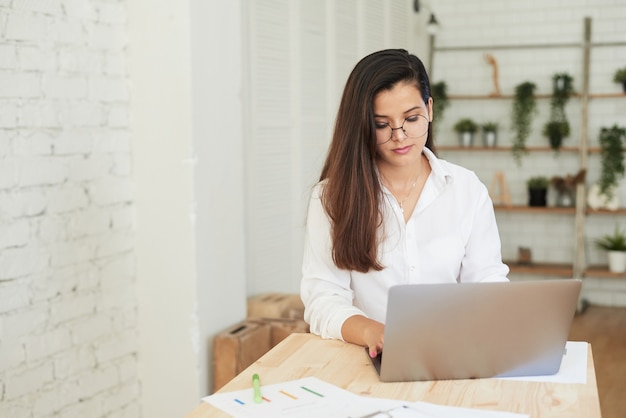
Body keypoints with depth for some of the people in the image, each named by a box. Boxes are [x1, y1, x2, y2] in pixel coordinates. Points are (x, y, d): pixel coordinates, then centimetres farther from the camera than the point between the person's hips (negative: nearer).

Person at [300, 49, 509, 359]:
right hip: (365, 359, -1)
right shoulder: (331, 196, 1)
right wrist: (372, 332, -26)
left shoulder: (467, 189, 7)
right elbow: (323, 297, -6)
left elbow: (487, 281, 6)